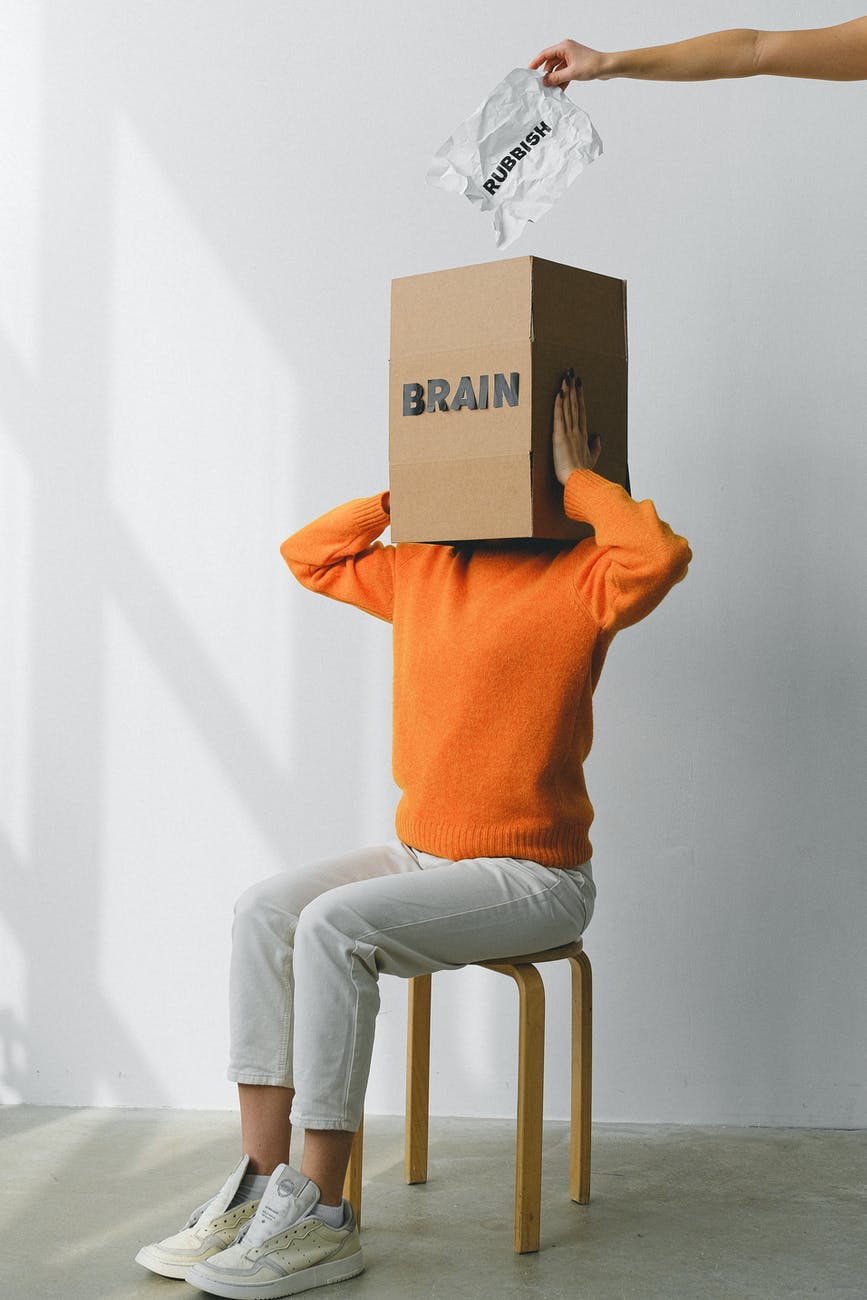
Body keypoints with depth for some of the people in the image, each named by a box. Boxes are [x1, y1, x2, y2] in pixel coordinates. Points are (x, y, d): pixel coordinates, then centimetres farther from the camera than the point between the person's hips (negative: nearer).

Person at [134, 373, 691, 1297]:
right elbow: (308, 555, 23)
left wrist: (579, 480, -15)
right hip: (420, 856, 7)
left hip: (532, 877, -7)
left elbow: (662, 556, -30)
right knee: (264, 909, -12)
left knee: (336, 925, -27)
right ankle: (261, 1182, -12)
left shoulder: (579, 579, -9)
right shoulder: (419, 571, 12)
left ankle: (321, 1219, -19)